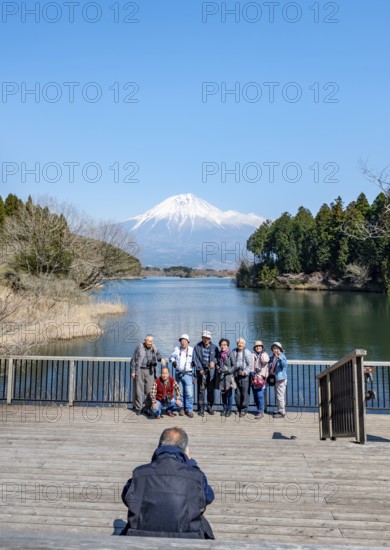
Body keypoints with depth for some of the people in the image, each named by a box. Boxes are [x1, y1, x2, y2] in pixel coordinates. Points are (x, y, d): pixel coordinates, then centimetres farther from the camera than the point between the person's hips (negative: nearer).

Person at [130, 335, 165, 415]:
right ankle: (138, 408, 10)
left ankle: (146, 407, 13)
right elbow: (133, 360, 1)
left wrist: (161, 359, 1)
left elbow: (158, 356, 25)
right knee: (139, 389, 1)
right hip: (140, 370, -3)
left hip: (150, 371, 3)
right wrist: (133, 371, -3)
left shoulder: (154, 349, 9)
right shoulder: (139, 347, -2)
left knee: (149, 390, 2)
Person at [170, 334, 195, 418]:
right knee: (180, 393, 10)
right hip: (178, 374, 3)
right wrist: (173, 361, 1)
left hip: (188, 374, -3)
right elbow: (172, 357, 20)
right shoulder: (176, 349, 6)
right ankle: (182, 408, 23)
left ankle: (189, 410, 1)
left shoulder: (192, 350, -1)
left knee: (189, 393, -8)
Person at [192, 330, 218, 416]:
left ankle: (210, 407, 20)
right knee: (201, 390, -2)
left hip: (211, 371, 2)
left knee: (211, 390, 7)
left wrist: (213, 361, -11)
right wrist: (200, 369, -8)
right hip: (202, 371, -2)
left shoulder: (214, 347, 7)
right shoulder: (197, 347, 3)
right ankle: (201, 409, 4)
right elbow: (195, 359, -1)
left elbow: (217, 357, 10)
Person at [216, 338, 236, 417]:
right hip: (221, 376, 5)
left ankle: (229, 409, 9)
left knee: (229, 393, -1)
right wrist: (218, 368, 1)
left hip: (228, 376, -5)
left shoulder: (230, 354, -8)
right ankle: (224, 408, 21)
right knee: (223, 393, 9)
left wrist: (229, 371, -17)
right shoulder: (219, 354, 8)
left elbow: (234, 365, -6)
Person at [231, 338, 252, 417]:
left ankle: (244, 410, 6)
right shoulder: (233, 352, 10)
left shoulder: (247, 352, -4)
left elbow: (250, 365, -5)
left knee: (245, 393, -3)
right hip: (236, 375, 4)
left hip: (244, 376, -4)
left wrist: (245, 372, -17)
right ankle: (239, 409, 21)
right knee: (237, 393, 9)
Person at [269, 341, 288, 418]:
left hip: (281, 378, -9)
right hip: (276, 379, 9)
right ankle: (280, 410, 31)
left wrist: (279, 358, -50)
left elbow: (284, 364, -35)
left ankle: (282, 412, 2)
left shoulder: (282, 356, -14)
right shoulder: (272, 357, 11)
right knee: (278, 396, 19)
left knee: (280, 396, -6)